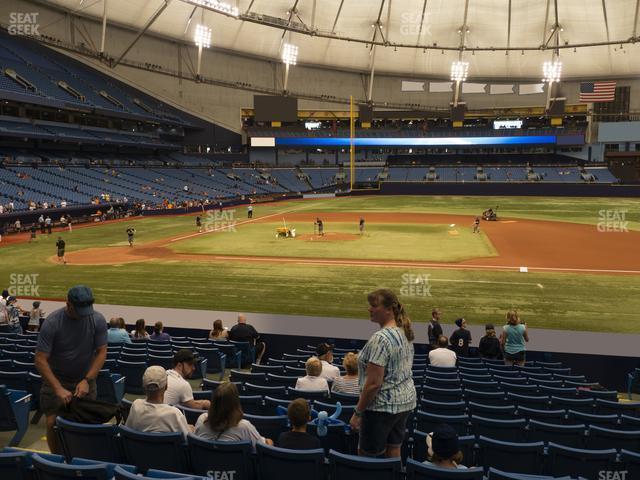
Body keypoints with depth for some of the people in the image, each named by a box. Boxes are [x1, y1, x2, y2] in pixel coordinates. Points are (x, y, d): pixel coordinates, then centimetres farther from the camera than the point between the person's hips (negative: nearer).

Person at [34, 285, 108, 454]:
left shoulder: (97, 320, -15)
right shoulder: (52, 322, -20)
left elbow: (101, 352, -8)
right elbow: (40, 360, -19)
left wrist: (87, 380, -18)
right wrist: (58, 388, -26)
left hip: (85, 378, 2)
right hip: (56, 378, -1)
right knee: (53, 423, -7)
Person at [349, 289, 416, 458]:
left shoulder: (381, 338, -22)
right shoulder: (405, 333, 6)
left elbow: (373, 383, -24)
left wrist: (358, 412, -15)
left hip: (383, 406, -9)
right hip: (406, 401, 9)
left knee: (367, 458, 4)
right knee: (394, 454, 17)